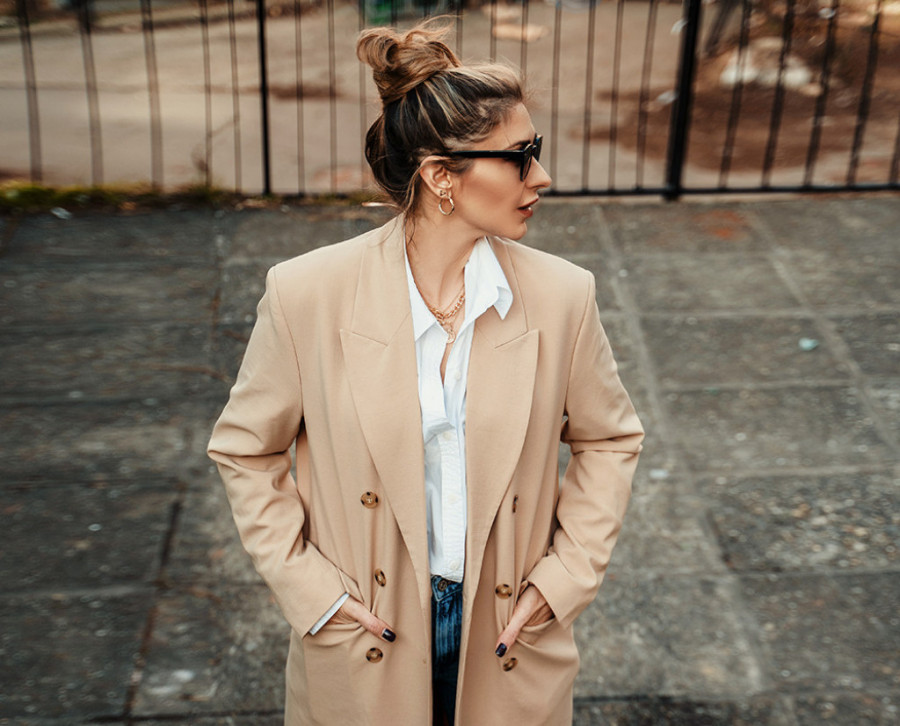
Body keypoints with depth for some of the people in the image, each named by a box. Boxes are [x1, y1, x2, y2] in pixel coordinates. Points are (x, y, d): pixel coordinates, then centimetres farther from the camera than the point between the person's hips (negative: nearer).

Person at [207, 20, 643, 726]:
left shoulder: (562, 296, -11)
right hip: (364, 641, -1)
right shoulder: (307, 294, -16)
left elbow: (610, 439, 4)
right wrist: (304, 583, -8)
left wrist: (568, 574, -4)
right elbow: (246, 449, -3)